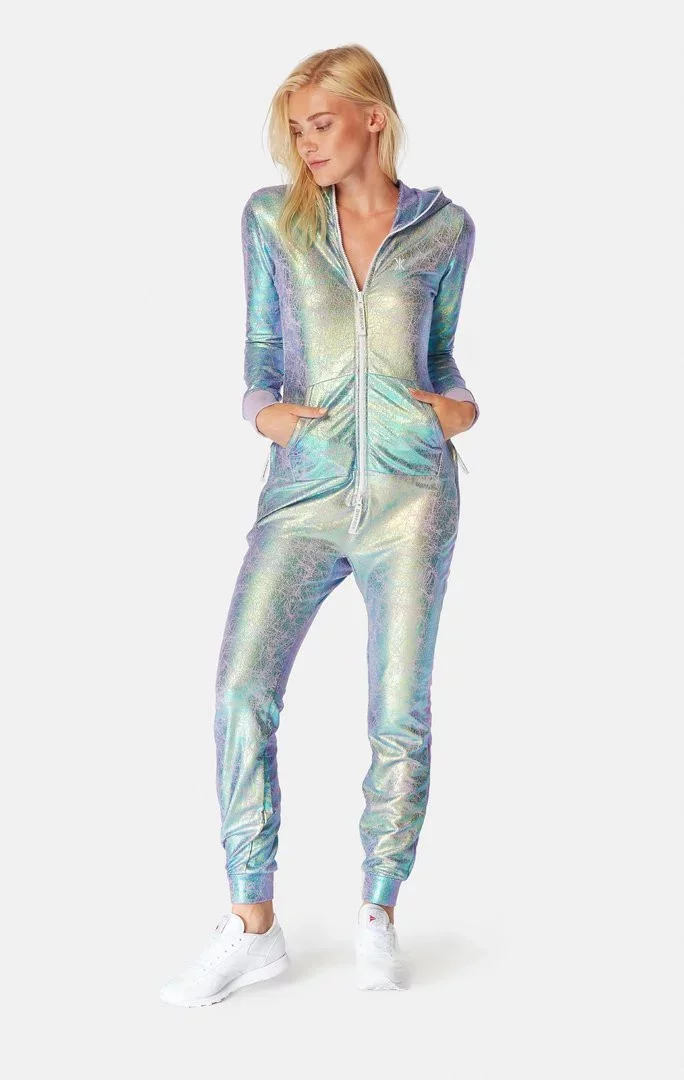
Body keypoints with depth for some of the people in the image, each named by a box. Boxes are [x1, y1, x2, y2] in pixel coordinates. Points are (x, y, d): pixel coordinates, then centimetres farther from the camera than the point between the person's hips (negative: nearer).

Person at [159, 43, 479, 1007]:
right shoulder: (274, 217, 10)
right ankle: (253, 928, 1)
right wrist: (262, 406, -4)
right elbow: (263, 343, 15)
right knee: (242, 689, -12)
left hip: (412, 485, 0)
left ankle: (378, 918, 18)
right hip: (305, 490, 1)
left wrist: (462, 402, 1)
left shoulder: (443, 228, 9)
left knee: (399, 712, 0)